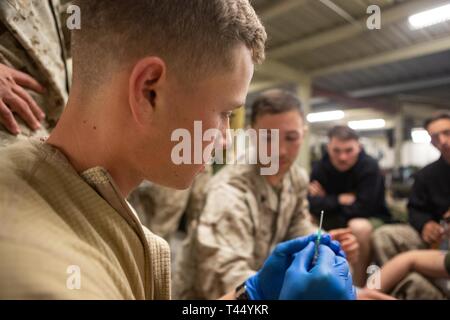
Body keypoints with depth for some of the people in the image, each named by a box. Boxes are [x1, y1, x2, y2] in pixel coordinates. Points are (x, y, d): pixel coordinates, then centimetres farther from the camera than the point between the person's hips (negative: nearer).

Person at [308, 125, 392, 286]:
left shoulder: (369, 166, -20)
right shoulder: (320, 167, -9)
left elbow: (363, 209, -26)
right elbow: (313, 206, -17)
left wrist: (327, 202, -17)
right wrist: (340, 200, -23)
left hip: (371, 220, -4)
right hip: (338, 223, 5)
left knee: (359, 226, -37)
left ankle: (359, 287, -18)